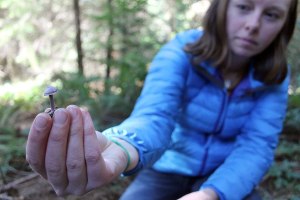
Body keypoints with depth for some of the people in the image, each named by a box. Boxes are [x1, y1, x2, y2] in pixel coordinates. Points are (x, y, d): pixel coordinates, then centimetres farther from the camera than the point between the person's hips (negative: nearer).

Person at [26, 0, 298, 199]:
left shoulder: (274, 76, -10)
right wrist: (120, 150, -60)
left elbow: (257, 144, -19)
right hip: (169, 169, 0)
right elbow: (154, 117, -35)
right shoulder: (182, 50, -18)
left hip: (224, 177, 1)